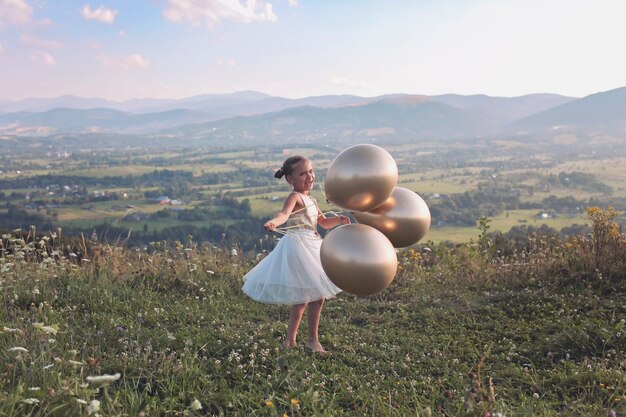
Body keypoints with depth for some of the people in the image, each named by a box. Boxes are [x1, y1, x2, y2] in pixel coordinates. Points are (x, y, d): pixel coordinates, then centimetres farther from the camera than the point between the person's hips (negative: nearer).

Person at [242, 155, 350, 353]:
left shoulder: (311, 200, 15)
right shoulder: (294, 197, -12)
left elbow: (324, 222, 24)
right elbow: (284, 213, -33)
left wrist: (338, 220, 5)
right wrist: (274, 222, -55)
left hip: (311, 247, 9)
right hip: (297, 248, -9)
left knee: (317, 296, 14)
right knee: (302, 299, -6)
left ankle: (313, 339, 24)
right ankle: (290, 340, 7)